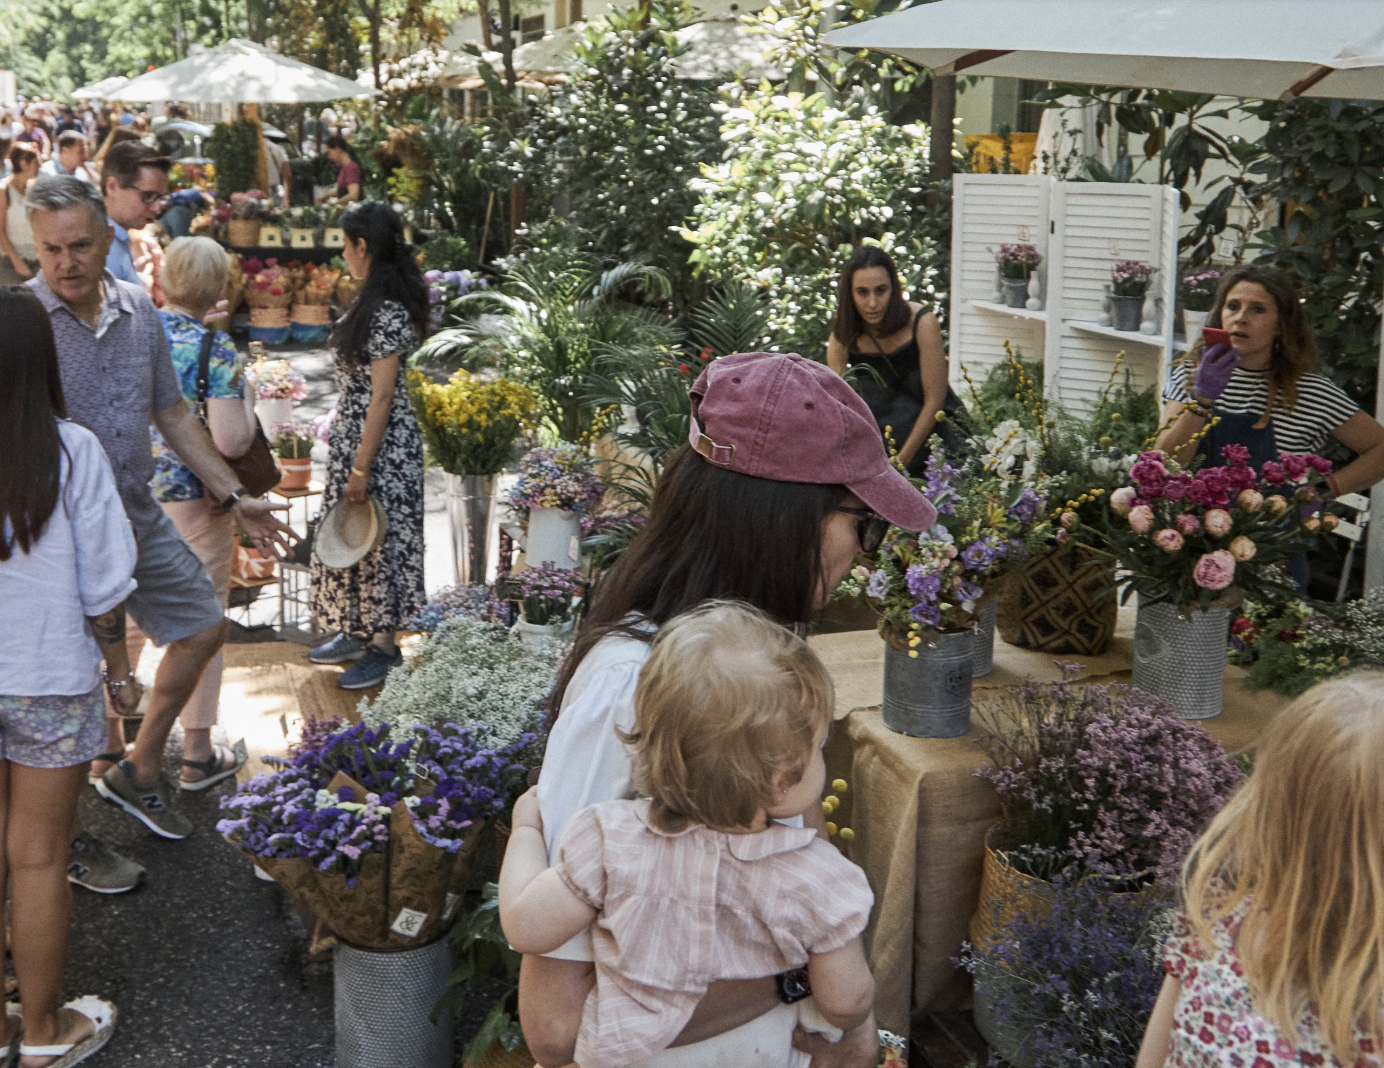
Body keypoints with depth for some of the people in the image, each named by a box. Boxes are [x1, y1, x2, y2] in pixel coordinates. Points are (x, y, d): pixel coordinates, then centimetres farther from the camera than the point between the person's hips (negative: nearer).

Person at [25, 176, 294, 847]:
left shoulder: (138, 309, 3)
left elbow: (172, 414, 12)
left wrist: (233, 498, 13)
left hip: (142, 516, 7)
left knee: (204, 628, 16)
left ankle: (138, 773, 33)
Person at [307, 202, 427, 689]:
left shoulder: (387, 311, -21)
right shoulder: (375, 300, 9)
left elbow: (382, 395, -22)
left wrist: (360, 468, -20)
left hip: (380, 444, -10)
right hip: (352, 435, 10)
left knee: (377, 538, 1)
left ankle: (383, 647, 13)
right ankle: (357, 632, 30)